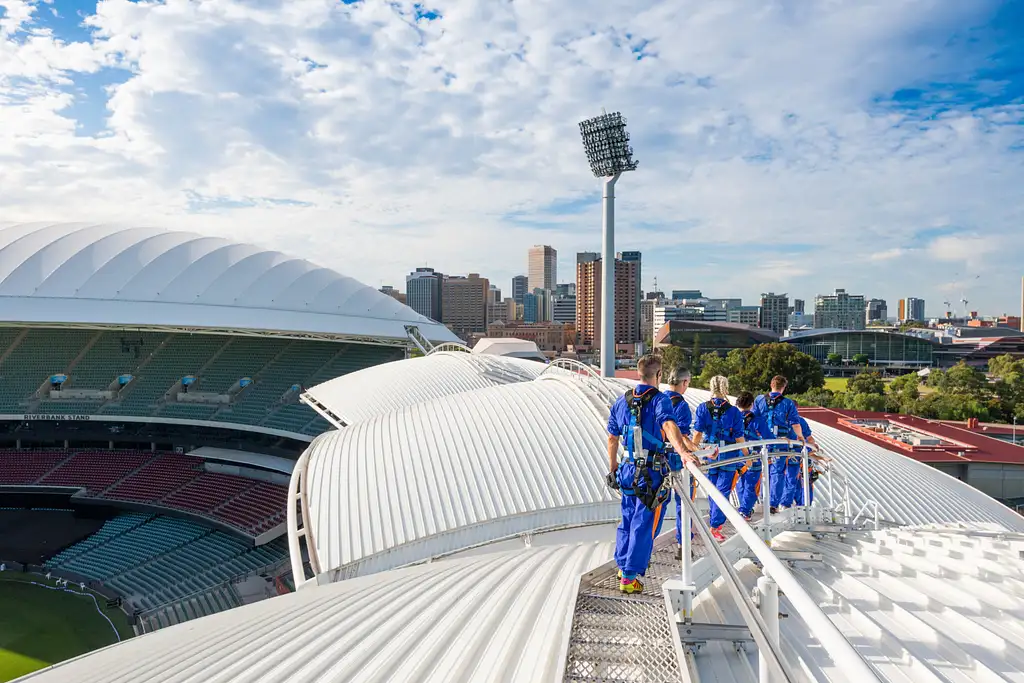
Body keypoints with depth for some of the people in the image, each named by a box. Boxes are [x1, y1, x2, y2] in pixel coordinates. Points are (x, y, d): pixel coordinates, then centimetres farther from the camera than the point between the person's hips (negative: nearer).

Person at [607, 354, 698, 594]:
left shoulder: (622, 401, 6)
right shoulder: (659, 400, -13)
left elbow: (612, 438, 14)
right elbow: (668, 425, -35)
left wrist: (613, 468, 25)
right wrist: (684, 451, -49)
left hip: (628, 471, 6)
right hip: (652, 475, -6)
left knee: (628, 520, 22)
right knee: (644, 526, 3)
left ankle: (622, 565, 35)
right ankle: (629, 578, 6)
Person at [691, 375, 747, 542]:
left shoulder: (703, 408, -4)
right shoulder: (733, 411, -7)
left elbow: (698, 434, -6)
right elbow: (739, 438, -5)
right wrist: (747, 455, 7)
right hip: (728, 456, -2)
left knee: (713, 489, 18)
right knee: (723, 491, 2)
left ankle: (715, 520, 34)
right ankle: (715, 527, -2)